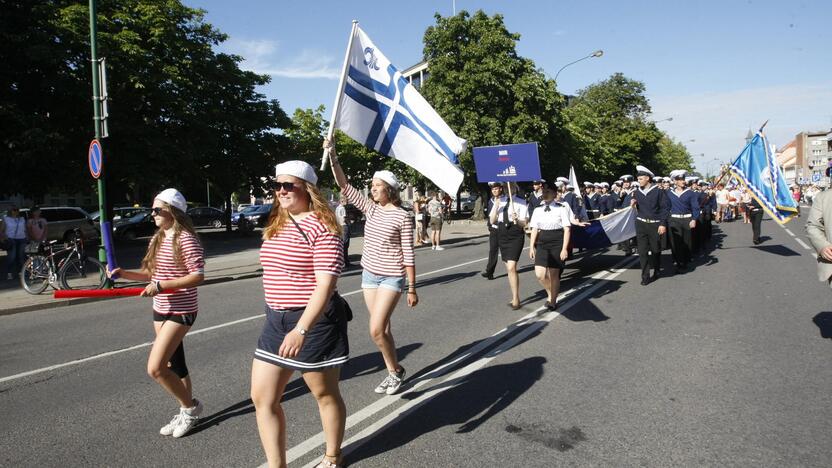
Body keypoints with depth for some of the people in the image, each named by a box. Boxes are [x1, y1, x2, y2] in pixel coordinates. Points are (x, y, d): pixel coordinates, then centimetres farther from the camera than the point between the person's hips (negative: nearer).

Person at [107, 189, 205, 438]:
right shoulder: (157, 239, 9)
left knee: (155, 368, -12)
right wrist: (122, 273, 4)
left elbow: (198, 276, -22)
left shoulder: (185, 239, -17)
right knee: (173, 366, 15)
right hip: (160, 310, 9)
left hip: (180, 312, -8)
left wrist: (161, 285, -25)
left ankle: (191, 406, 8)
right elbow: (151, 273, 17)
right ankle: (186, 413, 28)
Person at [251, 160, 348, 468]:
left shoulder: (322, 227, -16)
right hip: (276, 320, 8)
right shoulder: (276, 225, 10)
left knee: (325, 394, 12)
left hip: (314, 322, -8)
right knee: (262, 398, 8)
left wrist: (301, 329, -30)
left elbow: (326, 283, -23)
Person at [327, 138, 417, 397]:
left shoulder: (402, 217, -9)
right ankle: (392, 373, 26)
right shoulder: (370, 209, 5)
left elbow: (408, 254, -9)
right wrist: (333, 156, -12)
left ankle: (396, 370, 11)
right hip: (369, 275, 6)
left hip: (392, 278, -6)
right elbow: (344, 186, -1)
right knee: (382, 329, 11)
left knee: (376, 330, -11)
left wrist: (412, 288, -8)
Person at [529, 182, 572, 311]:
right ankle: (550, 294, 21)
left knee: (554, 274, 3)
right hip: (542, 243, 3)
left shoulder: (561, 208, -4)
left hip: (557, 243, -3)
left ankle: (553, 301, 21)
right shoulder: (538, 209, 7)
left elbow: (566, 229, -6)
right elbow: (534, 229, 10)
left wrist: (564, 248, -12)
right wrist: (532, 246, 5)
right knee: (540, 274, -8)